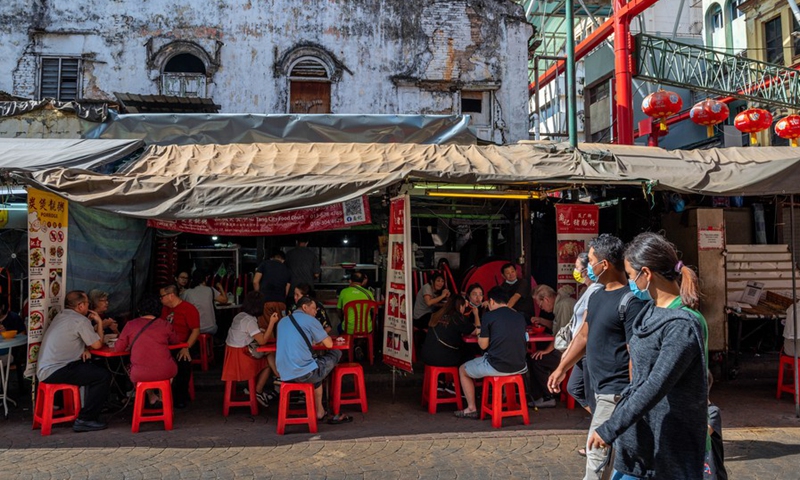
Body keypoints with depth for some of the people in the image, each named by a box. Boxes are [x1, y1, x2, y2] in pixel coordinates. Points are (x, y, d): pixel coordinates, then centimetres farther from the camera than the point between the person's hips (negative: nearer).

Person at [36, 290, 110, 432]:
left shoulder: (61, 316, 15)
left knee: (94, 370, 22)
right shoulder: (80, 320, -13)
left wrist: (85, 349, 5)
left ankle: (90, 411, 23)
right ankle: (84, 420, -9)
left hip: (45, 370, 10)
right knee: (104, 376, -13)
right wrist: (99, 322, 7)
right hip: (54, 372, -10)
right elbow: (97, 344, -5)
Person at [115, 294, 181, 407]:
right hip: (165, 372, 0)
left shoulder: (130, 325, 0)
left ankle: (151, 397, 38)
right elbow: (175, 341, 17)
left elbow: (118, 348, 5)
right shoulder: (165, 324, 1)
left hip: (139, 375, 0)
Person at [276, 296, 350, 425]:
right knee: (336, 354, 13)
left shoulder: (282, 321, 16)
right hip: (304, 373, -7)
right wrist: (323, 338, 21)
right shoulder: (309, 320, -4)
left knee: (317, 361, 32)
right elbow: (329, 344, 1)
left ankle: (320, 412, 30)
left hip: (284, 374, 7)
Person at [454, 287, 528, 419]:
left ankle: (471, 409, 21)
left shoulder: (489, 316, -6)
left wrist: (479, 335, 17)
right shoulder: (520, 316, 8)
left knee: (462, 370, 20)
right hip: (519, 367, 5)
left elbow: (483, 345, -4)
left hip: (496, 367, -5)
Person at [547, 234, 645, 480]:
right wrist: (561, 369, 22)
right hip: (601, 388, 9)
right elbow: (584, 335, 18)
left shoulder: (630, 301, -18)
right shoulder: (597, 296, 9)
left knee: (596, 453, -4)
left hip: (616, 392, -9)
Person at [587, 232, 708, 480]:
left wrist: (610, 429, -22)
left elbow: (656, 387, -26)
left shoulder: (682, 326, -23)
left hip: (669, 441, -8)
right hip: (637, 431, 8)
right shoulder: (651, 310, 5)